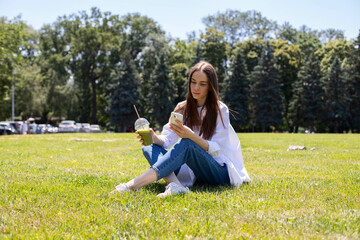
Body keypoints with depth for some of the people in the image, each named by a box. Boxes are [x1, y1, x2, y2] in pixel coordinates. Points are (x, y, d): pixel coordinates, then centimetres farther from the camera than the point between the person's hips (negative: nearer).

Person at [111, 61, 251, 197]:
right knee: (148, 148, -15)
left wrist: (191, 136, -30)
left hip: (220, 172, -5)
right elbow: (167, 140, -1)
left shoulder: (220, 110, -4)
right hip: (193, 172, 5)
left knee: (186, 144, -34)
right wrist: (154, 137, -25)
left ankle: (133, 185, -46)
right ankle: (176, 185, -44)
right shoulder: (183, 108, 9)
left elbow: (216, 149, -13)